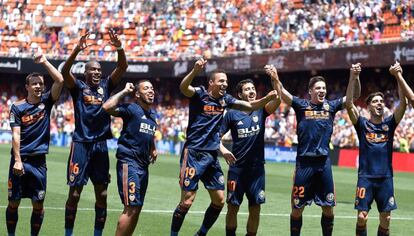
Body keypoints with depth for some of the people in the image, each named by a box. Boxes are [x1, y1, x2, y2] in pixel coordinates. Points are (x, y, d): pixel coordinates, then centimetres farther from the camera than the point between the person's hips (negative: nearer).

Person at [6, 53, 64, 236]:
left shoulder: (46, 102, 7)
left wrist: (44, 62, -6)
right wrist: (18, 160, -15)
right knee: (14, 202, 3)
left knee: (38, 204, 2)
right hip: (20, 159, -2)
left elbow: (59, 80, -6)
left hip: (39, 161, 2)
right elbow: (16, 135, -7)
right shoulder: (17, 107, 0)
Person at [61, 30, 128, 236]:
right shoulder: (78, 87, 2)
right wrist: (77, 50, -30)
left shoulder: (106, 86, 11)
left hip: (100, 144, 4)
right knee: (75, 192, -2)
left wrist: (119, 48, -17)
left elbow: (122, 67, 0)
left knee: (102, 194, 6)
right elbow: (65, 72, -17)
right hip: (81, 143, -4)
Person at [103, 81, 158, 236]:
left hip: (143, 164, 9)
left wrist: (153, 149, 22)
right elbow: (107, 107, -27)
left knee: (137, 208, 12)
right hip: (129, 162, -8)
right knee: (131, 208, -14)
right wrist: (124, 92, -16)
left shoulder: (153, 114, 14)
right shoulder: (131, 109, -9)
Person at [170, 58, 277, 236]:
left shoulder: (225, 99, 10)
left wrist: (268, 98, -3)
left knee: (219, 200, 8)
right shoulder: (200, 94, -7)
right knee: (187, 201, -9)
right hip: (193, 154, -7)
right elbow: (183, 88, -28)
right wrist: (196, 70, -46)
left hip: (211, 156, 7)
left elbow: (251, 106, 16)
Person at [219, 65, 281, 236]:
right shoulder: (232, 114, 0)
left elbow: (277, 100, -14)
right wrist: (223, 150, -16)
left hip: (257, 168, 1)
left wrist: (275, 79, -27)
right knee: (233, 207, 3)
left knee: (255, 208, 4)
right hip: (237, 168, -1)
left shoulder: (260, 111, 3)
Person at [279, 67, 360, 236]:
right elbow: (282, 93, -8)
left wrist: (355, 77, -11)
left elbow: (355, 95, 5)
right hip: (304, 162, -2)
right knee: (297, 208, 2)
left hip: (324, 162, 2)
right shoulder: (301, 105, 3)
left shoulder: (331, 106, 8)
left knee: (328, 208, 6)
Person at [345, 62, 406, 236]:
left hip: (386, 177, 2)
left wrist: (399, 77, -16)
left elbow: (403, 104, -6)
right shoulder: (362, 124, 1)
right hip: (366, 177, -2)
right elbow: (349, 105, -13)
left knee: (385, 218, 3)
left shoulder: (389, 124, 5)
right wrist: (352, 79, -22)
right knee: (362, 216, -6)